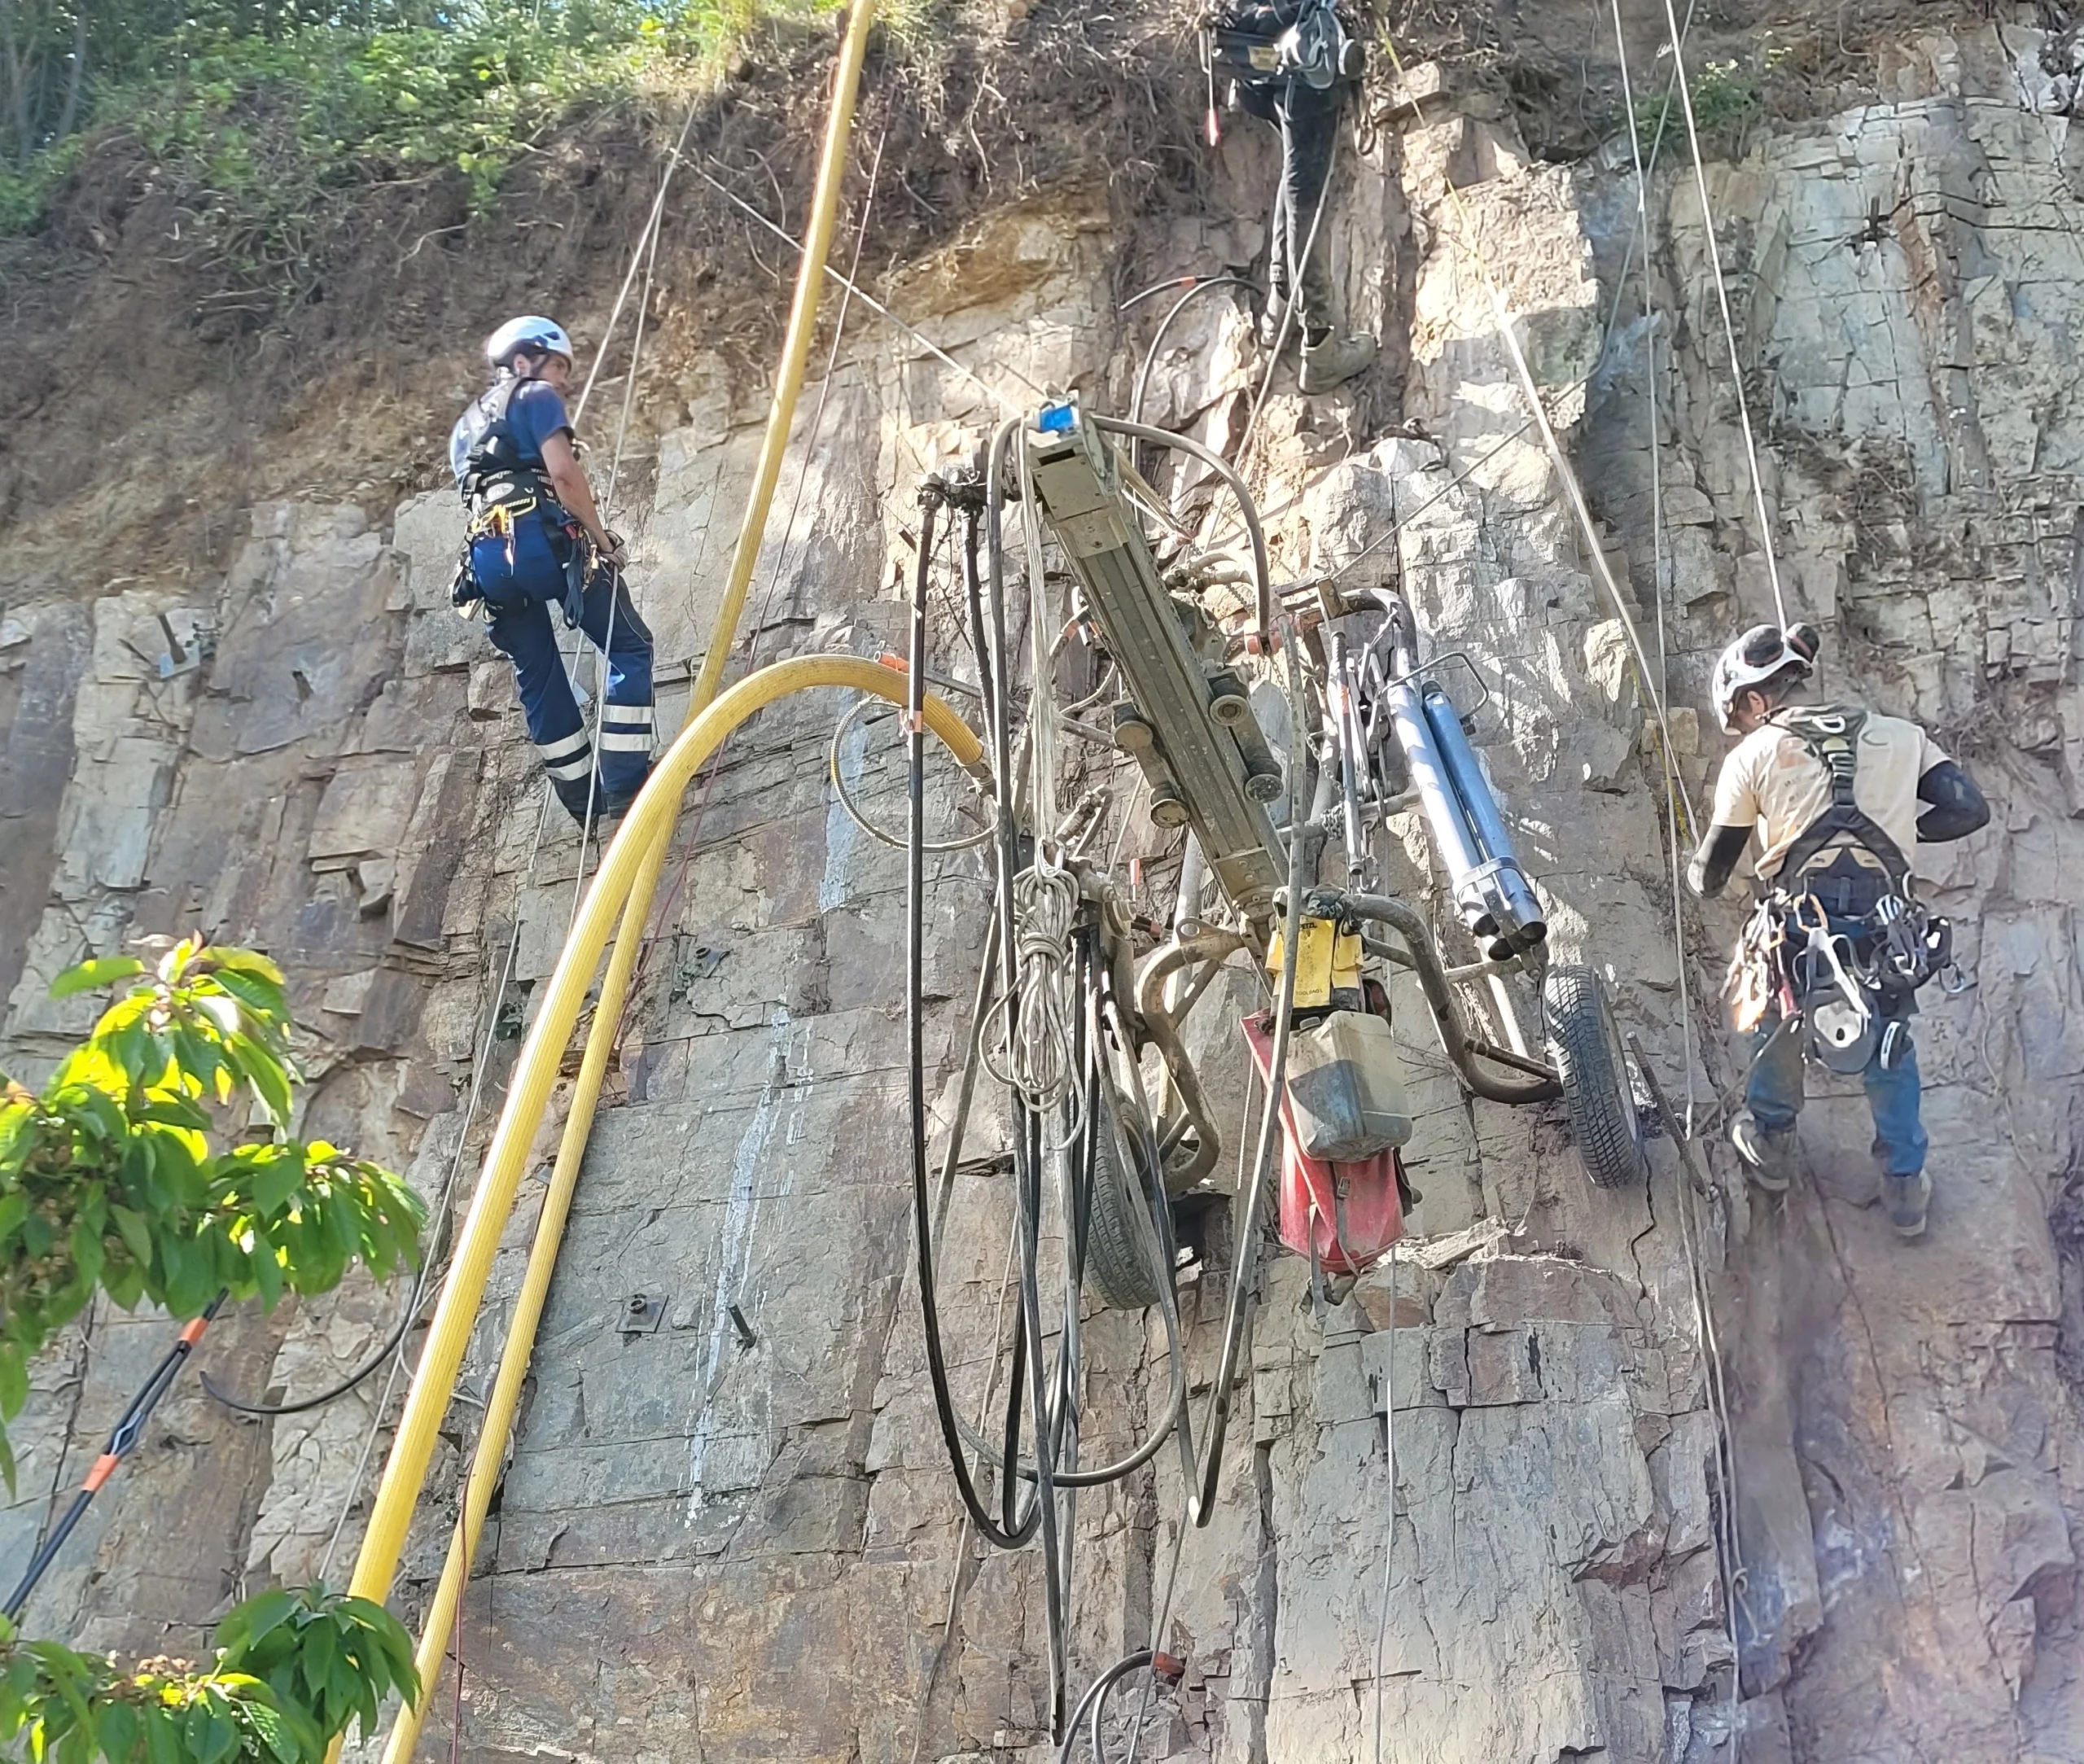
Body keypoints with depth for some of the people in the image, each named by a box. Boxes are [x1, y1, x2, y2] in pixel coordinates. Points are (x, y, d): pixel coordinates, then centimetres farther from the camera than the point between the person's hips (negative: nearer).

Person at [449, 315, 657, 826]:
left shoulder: (465, 427, 32)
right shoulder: (535, 397, 8)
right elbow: (563, 472, -7)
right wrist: (603, 540, -2)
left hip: (485, 558, 7)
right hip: (540, 540, -7)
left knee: (537, 678, 13)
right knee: (629, 648, 2)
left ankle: (586, 798, 16)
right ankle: (626, 782, -7)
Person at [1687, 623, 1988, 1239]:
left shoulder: (1753, 756, 0)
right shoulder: (1898, 737, 7)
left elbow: (1710, 876, 5)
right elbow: (1969, 810, 0)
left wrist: (1692, 869, 30)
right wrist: (1893, 830, 16)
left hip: (1798, 943, -2)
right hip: (1888, 935, 2)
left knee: (1777, 1027, 32)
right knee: (1891, 1046, 31)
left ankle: (1769, 1146, 52)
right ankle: (1905, 1186, 37)